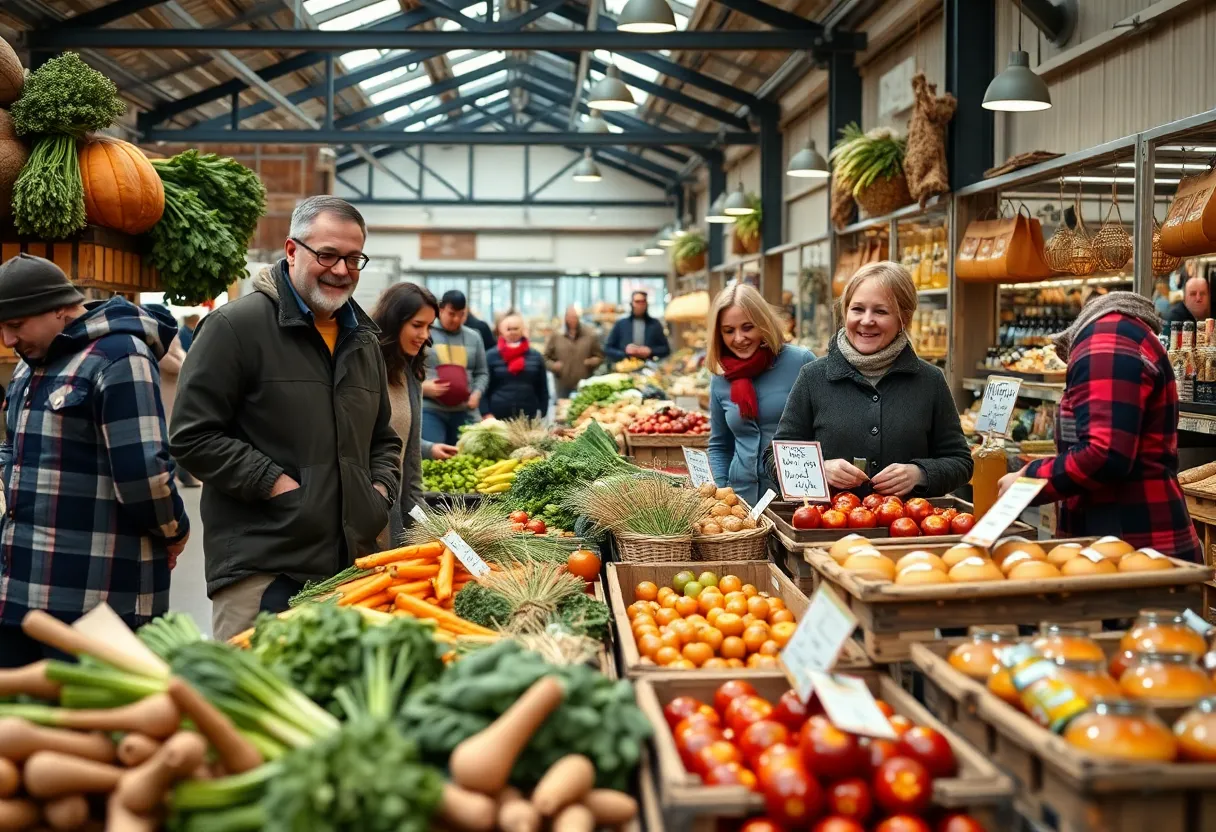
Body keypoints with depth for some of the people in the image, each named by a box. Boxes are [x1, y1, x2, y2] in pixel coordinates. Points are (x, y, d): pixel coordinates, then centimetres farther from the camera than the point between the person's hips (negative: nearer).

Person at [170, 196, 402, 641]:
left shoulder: (363, 340, 18)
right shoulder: (235, 326, -5)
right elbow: (192, 436, -9)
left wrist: (381, 488, 10)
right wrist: (274, 482, -13)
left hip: (352, 565, 6)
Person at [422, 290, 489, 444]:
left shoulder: (473, 338, 13)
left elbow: (481, 373, 18)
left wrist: (477, 392, -2)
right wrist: (422, 386, -16)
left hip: (464, 411, 4)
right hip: (430, 410, -4)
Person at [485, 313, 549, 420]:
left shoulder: (535, 356, 10)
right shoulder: (491, 356, 4)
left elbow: (543, 389, 12)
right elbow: (485, 388, 3)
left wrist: (541, 413, 3)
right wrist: (487, 414, -5)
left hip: (529, 418, 2)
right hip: (499, 417, -2)